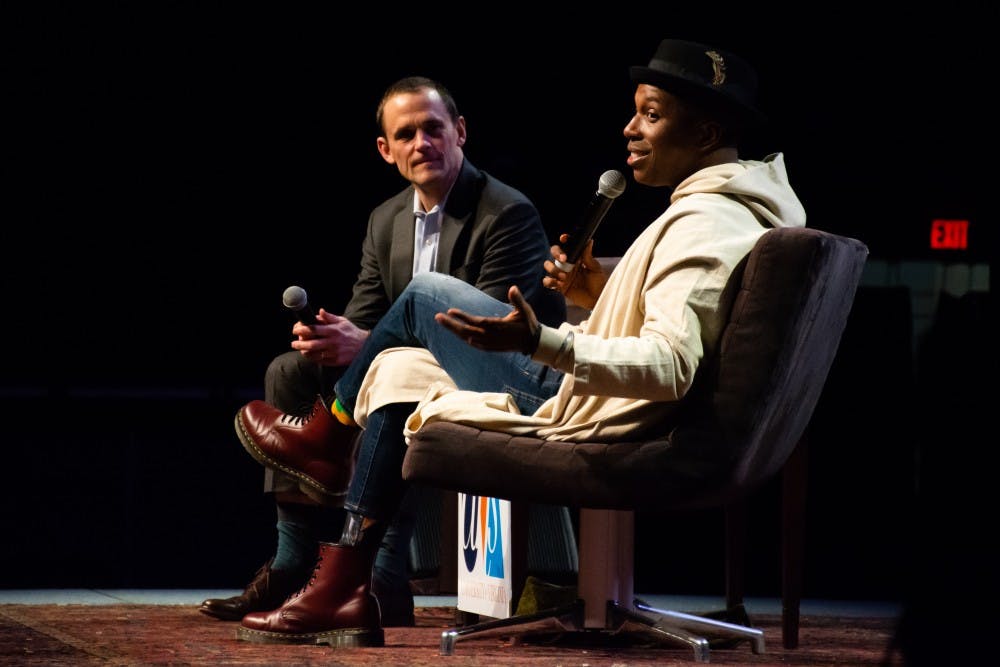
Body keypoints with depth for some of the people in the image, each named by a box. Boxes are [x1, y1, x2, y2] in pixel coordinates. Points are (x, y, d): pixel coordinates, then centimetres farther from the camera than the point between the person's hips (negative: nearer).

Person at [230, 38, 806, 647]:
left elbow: (670, 366, -34)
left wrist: (541, 342, -42)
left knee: (426, 298, 3)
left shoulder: (704, 223, -23)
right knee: (398, 367, 18)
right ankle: (344, 591, 20)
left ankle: (328, 435, 28)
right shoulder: (749, 207, 8)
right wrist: (603, 295, 9)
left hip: (579, 414, -10)